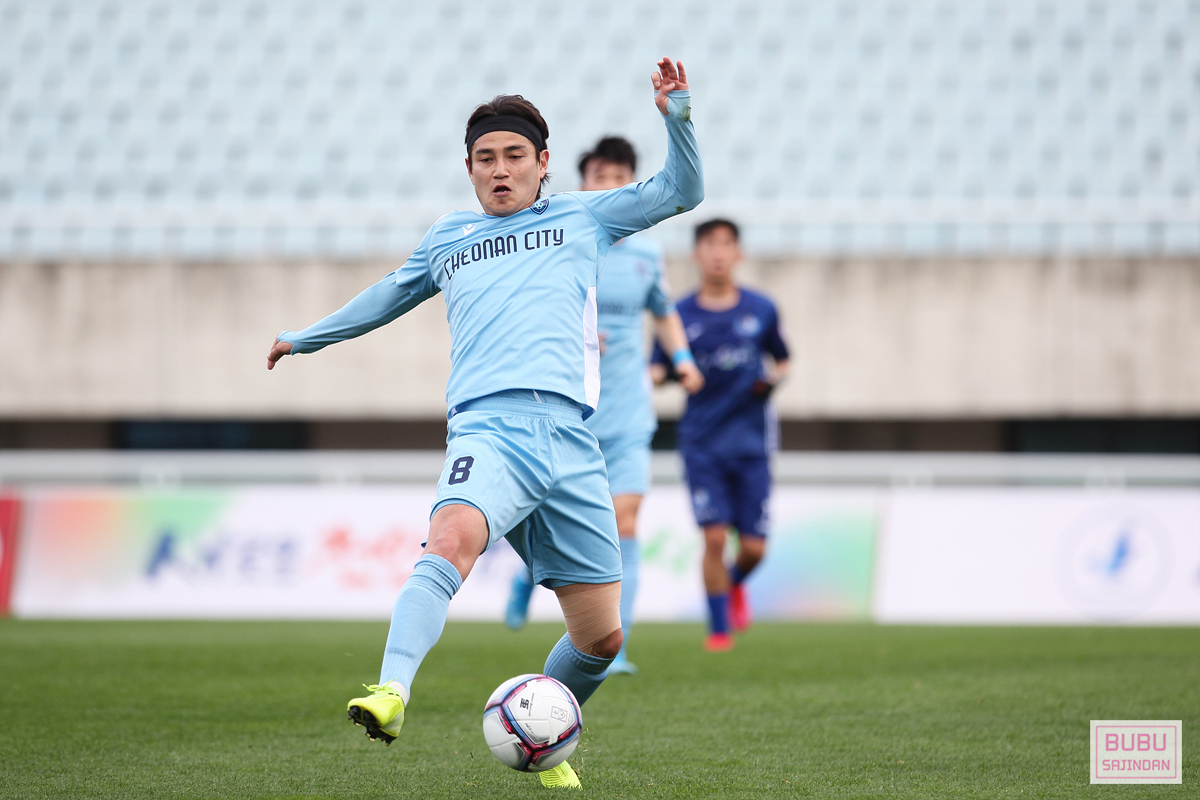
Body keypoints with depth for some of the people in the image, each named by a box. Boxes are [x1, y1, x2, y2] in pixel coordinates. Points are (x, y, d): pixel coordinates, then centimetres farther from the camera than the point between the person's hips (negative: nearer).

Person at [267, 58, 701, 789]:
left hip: (571, 439, 1)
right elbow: (393, 293, 43)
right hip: (489, 425, -1)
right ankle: (391, 692, -51)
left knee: (602, 638, 3)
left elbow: (682, 192, 22)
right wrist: (305, 337, 53)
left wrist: (678, 117, 5)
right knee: (453, 537, -36)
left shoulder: (582, 219, 21)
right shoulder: (447, 239, 25)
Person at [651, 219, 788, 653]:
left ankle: (735, 583, 35)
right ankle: (718, 628, 4)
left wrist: (774, 377, -5)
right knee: (714, 536, -12)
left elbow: (781, 360, 17)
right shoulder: (680, 315, 0)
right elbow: (657, 370, 1)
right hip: (702, 442, -1)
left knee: (754, 546, -1)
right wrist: (659, 373, -22)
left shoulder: (761, 310, 4)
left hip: (751, 441, 1)